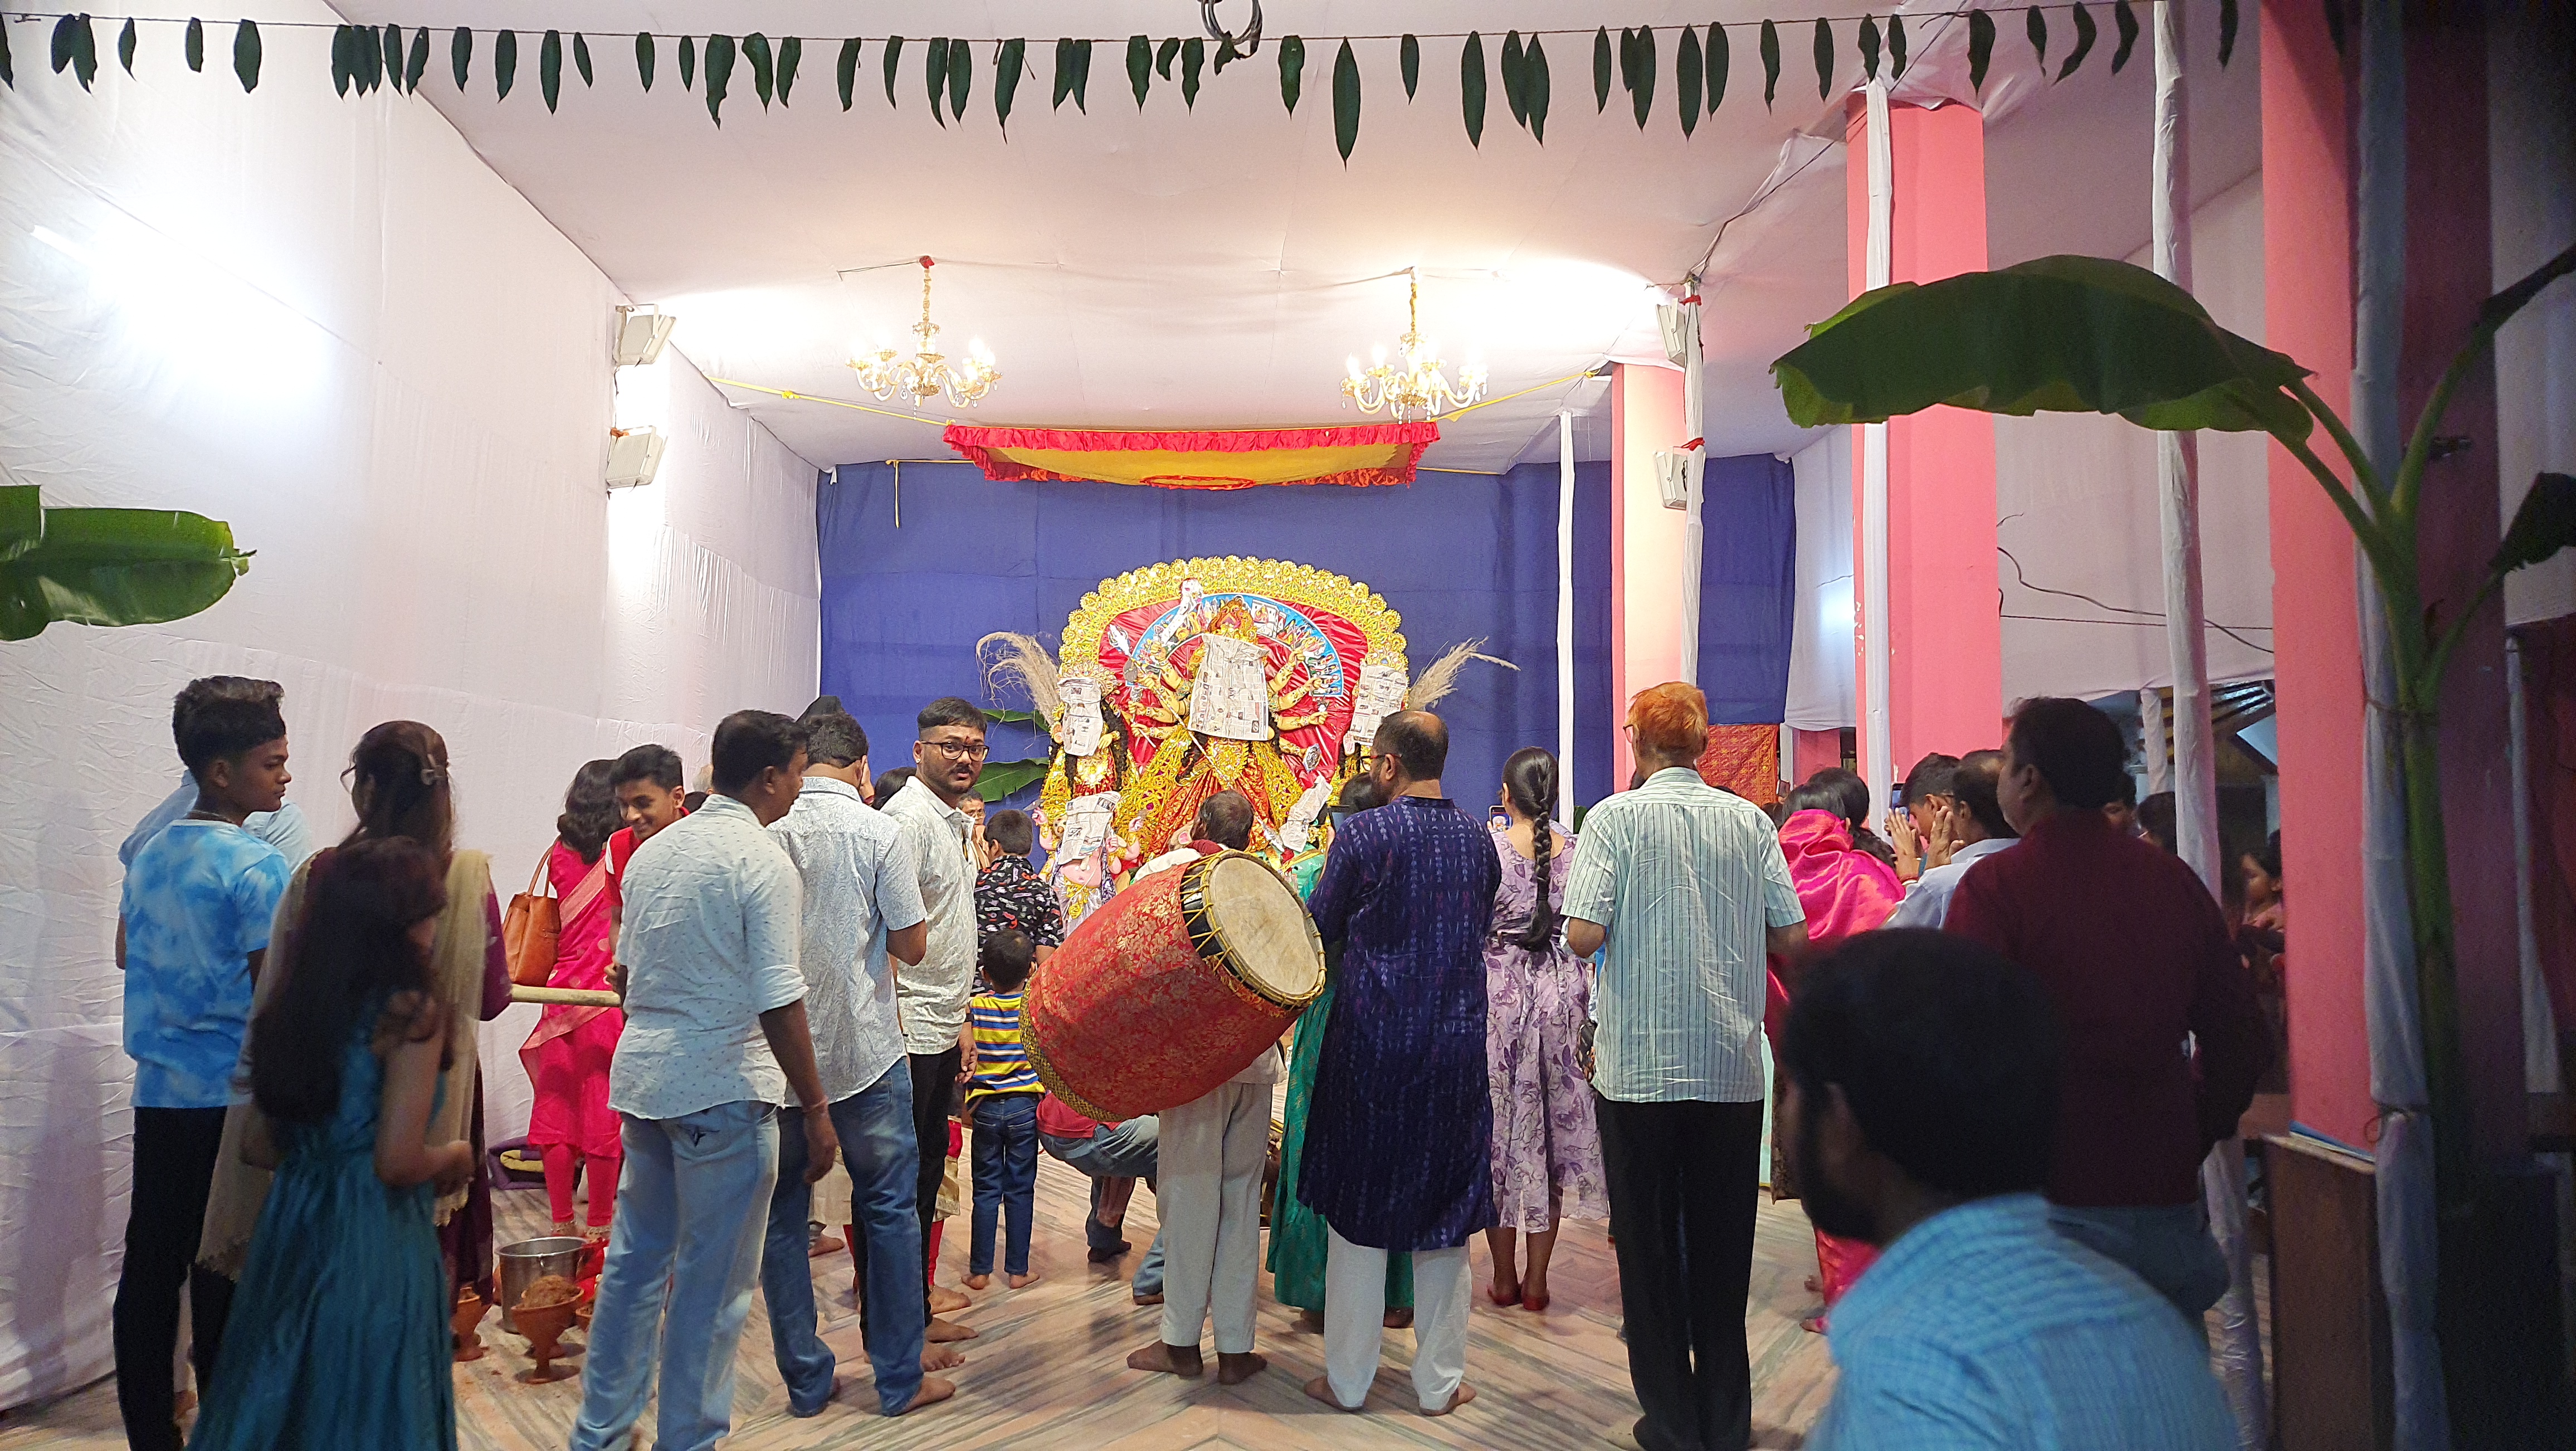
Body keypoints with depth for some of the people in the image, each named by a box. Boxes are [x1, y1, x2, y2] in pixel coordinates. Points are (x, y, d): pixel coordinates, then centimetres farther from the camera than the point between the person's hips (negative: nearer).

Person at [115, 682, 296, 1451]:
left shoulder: (148, 855, 8)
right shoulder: (258, 867, -15)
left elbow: (126, 953, 22)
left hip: (159, 1093, 7)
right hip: (232, 1099, -7)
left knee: (149, 1269, 11)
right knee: (225, 1275, 1)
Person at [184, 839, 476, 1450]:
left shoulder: (294, 1004, 3)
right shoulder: (411, 1010, -17)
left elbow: (265, 1145, 9)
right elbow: (399, 1162, -20)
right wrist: (457, 1156, -1)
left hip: (292, 1225, 6)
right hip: (373, 1242, -6)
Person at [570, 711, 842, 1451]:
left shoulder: (651, 852, 9)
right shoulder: (764, 861, -14)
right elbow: (779, 1003, -18)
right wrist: (816, 1109, -12)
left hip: (641, 1077, 8)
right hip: (724, 1087, -8)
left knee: (635, 1258, 18)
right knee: (715, 1283, 5)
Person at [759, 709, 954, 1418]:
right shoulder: (878, 833, -10)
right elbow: (910, 946, -7)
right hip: (864, 1052, -3)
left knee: (781, 1214, 13)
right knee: (888, 1207, 10)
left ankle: (805, 1379, 19)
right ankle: (901, 1377, 16)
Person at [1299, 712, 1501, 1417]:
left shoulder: (1363, 835, -11)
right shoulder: (1478, 838, 3)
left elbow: (1320, 930, -2)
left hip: (1372, 1045, -3)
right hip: (1457, 1045, 3)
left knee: (1361, 1207, 8)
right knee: (1443, 1209, 12)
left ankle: (1348, 1378, 17)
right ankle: (1440, 1380, 19)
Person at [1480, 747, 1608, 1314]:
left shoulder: (1486, 849, -9)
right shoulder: (1578, 852, -1)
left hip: (1497, 988, -2)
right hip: (1560, 990, 2)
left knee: (1499, 1121, 8)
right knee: (1555, 1123, 10)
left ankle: (1504, 1277, 15)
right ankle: (1537, 1279, 14)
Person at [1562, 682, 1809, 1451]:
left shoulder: (1616, 817, -7)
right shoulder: (1750, 820, 1)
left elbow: (1583, 935, -16)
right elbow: (1792, 938, 0)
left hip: (1638, 1065, -3)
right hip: (1733, 1066, 3)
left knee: (1649, 1243, 9)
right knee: (1724, 1244, 13)